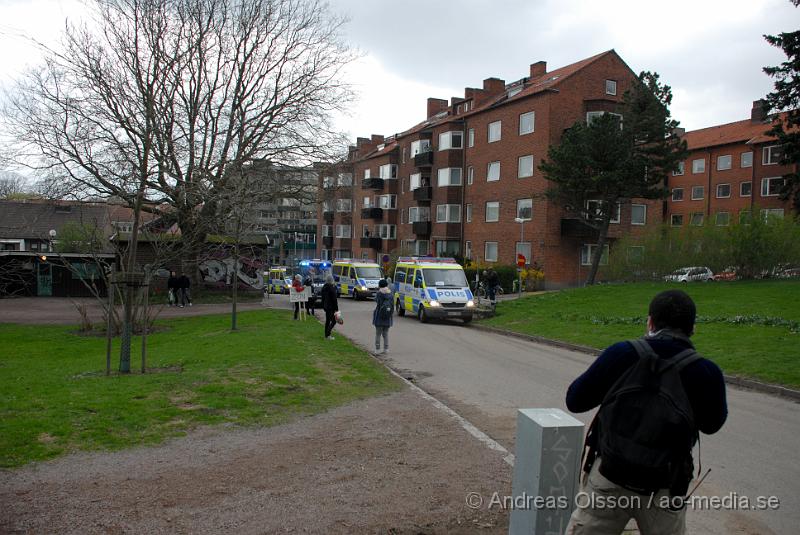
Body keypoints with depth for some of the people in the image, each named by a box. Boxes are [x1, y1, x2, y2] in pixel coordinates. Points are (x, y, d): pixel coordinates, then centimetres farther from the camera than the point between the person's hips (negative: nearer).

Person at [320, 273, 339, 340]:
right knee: (333, 320, -2)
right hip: (332, 307, -8)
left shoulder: (324, 287, 6)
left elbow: (322, 297, 14)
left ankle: (326, 335, 17)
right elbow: (334, 299, -18)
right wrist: (336, 308, -14)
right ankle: (328, 335, -11)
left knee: (327, 320, 14)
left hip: (326, 306, 8)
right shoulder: (332, 287, -18)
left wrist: (323, 306, 22)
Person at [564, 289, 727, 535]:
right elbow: (712, 423, 8)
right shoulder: (704, 372, -12)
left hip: (607, 480, 0)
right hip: (663, 494, 1)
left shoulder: (622, 354, -13)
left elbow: (574, 401, -5)